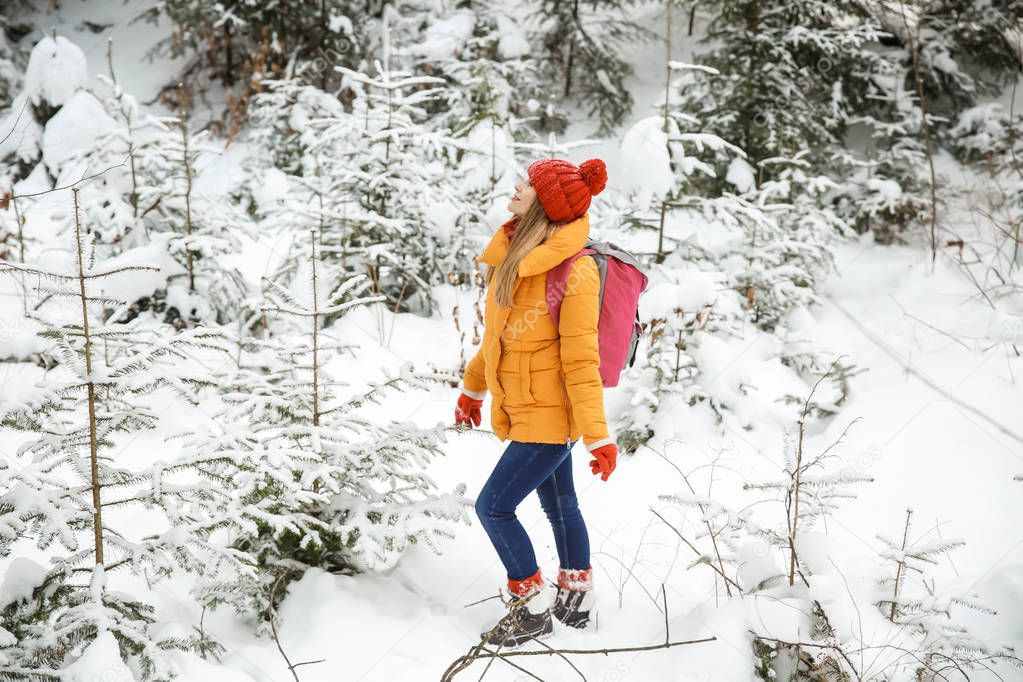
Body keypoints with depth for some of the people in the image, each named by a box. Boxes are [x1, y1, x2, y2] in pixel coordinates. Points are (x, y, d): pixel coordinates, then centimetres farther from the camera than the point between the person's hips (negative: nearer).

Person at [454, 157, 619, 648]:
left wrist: (597, 437, -17)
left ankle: (533, 608, 13)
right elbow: (498, 333, 16)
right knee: (560, 506, 19)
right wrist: (473, 387, 24)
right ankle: (576, 602, 35)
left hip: (547, 416, -8)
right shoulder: (516, 252, 3)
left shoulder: (573, 272, -21)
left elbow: (581, 361, -20)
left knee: (494, 506, -4)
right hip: (525, 410, 8)